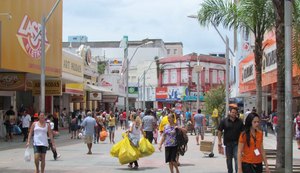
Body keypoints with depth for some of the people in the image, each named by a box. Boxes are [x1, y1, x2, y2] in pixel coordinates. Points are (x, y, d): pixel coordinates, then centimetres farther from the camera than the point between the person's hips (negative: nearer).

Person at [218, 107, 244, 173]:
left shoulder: (239, 122, 3)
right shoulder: (224, 121, -1)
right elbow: (219, 131, 1)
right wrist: (220, 142, -5)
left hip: (237, 143, -1)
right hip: (228, 143, 1)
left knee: (237, 158, -11)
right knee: (229, 158, 12)